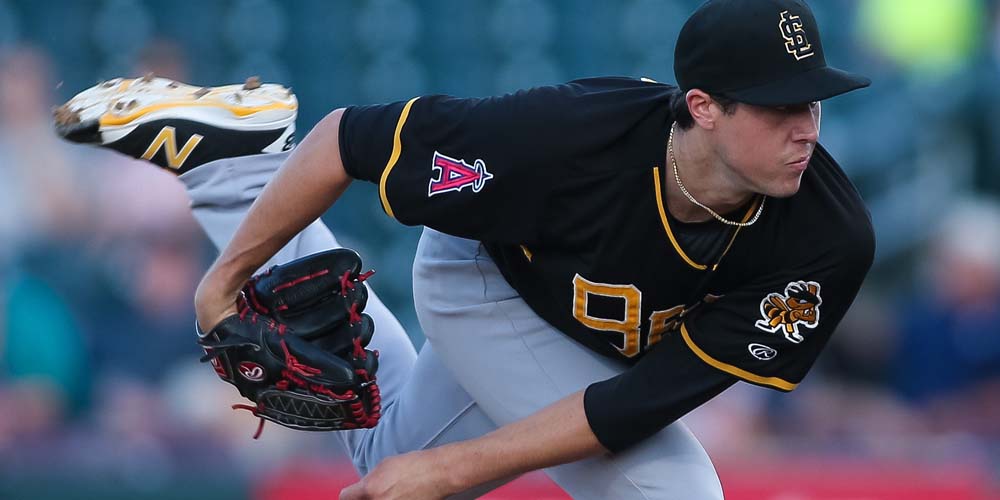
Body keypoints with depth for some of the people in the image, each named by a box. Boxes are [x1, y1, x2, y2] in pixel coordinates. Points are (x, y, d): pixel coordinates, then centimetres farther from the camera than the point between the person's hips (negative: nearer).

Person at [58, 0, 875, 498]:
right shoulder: (569, 136, -43)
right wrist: (229, 277, -18)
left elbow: (644, 402, -32)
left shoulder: (830, 241, -36)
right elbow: (348, 139, -28)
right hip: (484, 281, -4)